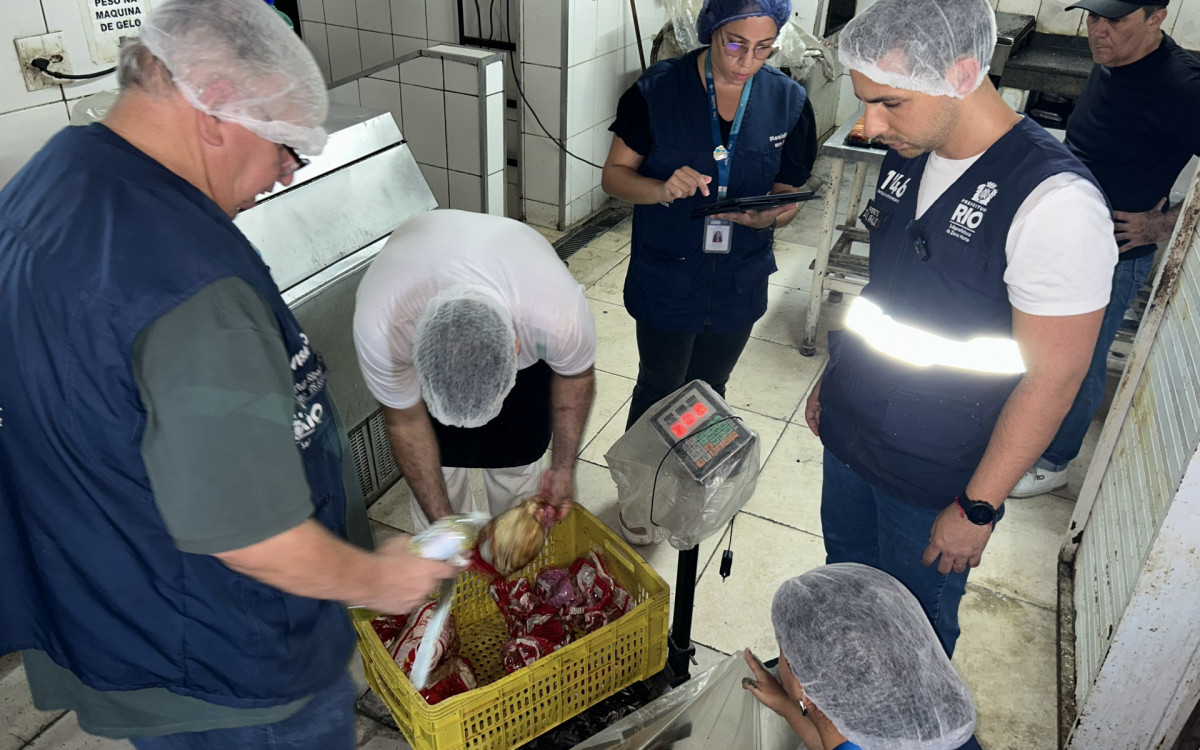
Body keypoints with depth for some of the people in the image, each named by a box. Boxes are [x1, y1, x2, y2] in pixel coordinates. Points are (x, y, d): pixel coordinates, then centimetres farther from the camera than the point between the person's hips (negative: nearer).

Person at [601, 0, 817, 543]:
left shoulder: (788, 102, -6)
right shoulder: (657, 90, -14)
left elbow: (789, 196, 1)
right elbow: (614, 174, -8)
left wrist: (770, 215, -23)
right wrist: (662, 189, -29)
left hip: (739, 283, 3)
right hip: (666, 279, -3)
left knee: (707, 391, 21)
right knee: (659, 389, 13)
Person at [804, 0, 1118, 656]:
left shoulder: (1056, 204, -27)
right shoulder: (907, 156, -3)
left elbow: (1052, 378, -22)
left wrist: (979, 507, -16)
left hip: (934, 480, -6)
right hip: (848, 432, 7)